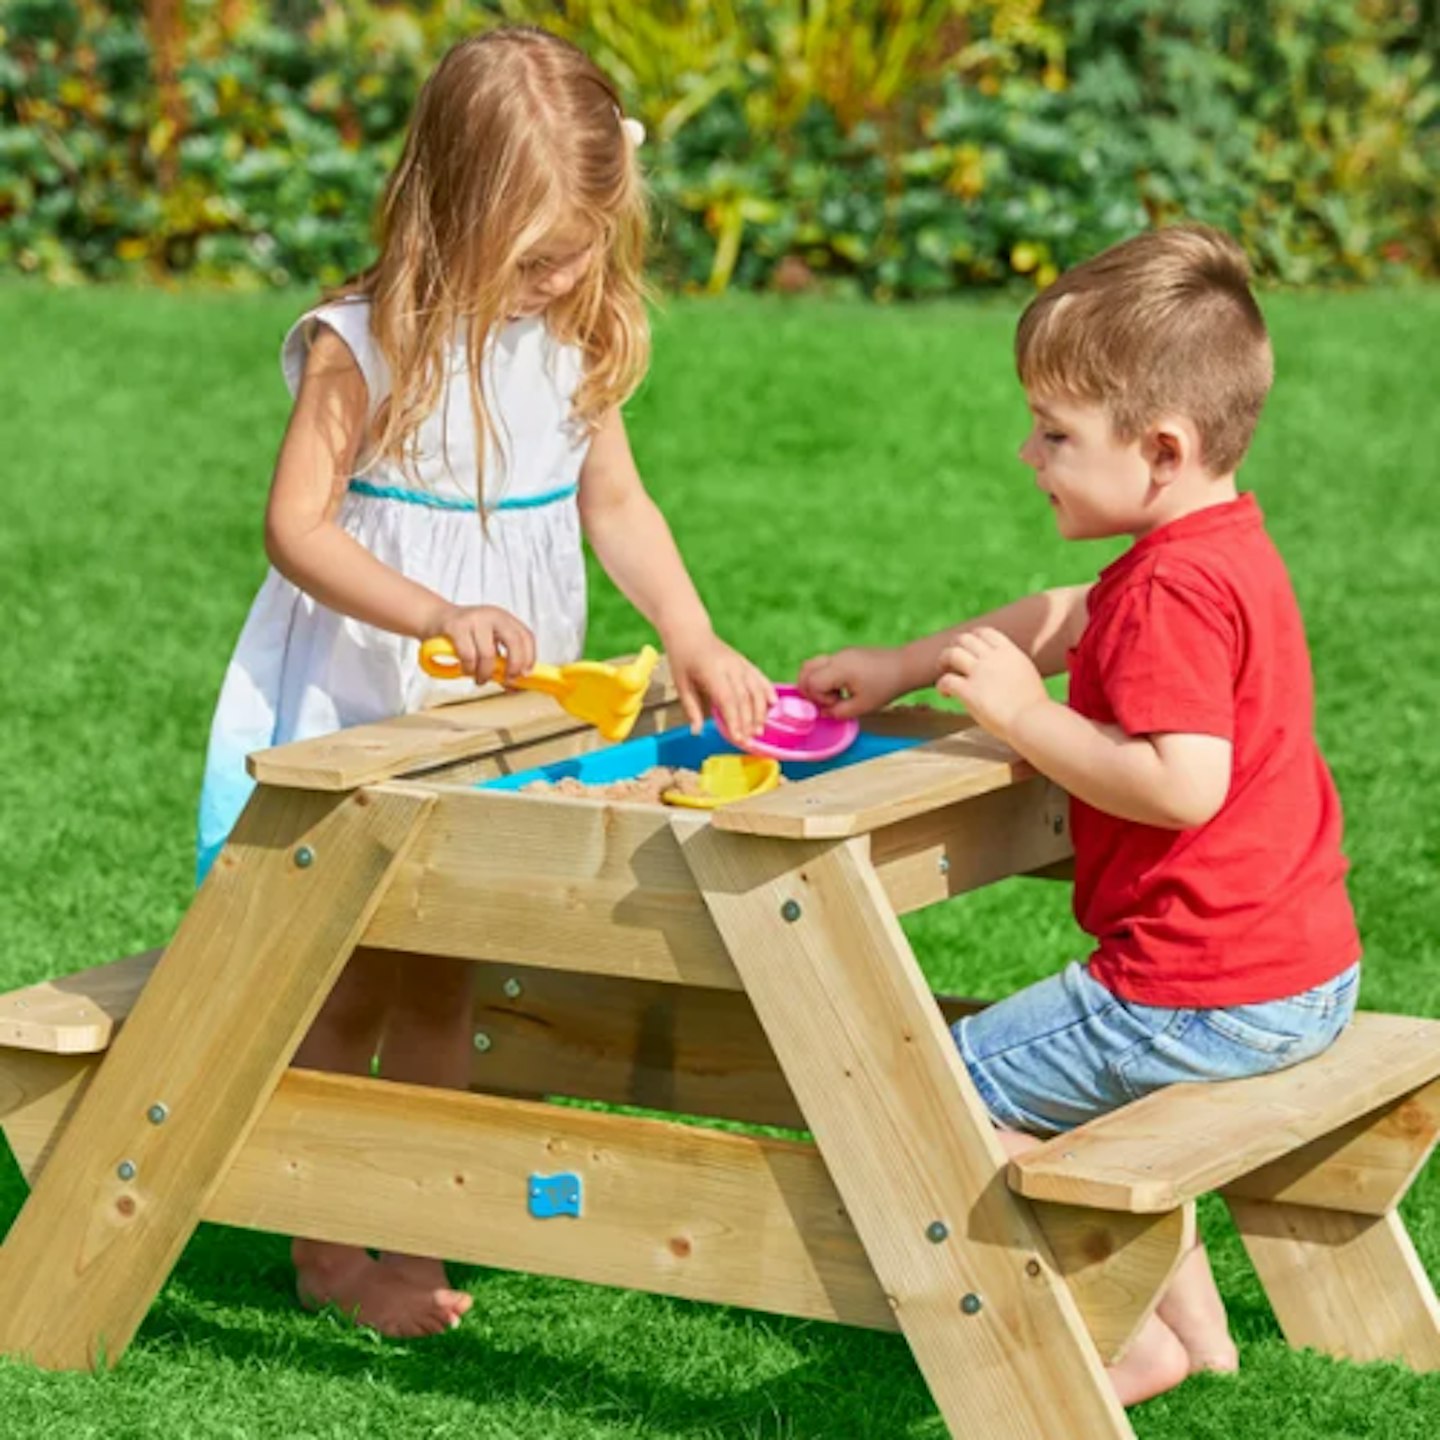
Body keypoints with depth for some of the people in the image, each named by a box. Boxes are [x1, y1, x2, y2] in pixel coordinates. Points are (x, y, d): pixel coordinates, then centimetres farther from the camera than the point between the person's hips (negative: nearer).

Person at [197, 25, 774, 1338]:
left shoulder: (578, 338, 0)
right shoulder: (365, 345, -17)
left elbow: (615, 505, 8)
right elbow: (296, 526, -17)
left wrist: (694, 639, -7)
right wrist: (437, 616, -30)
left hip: (494, 722, 5)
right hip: (354, 711, -5)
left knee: (439, 989, 12)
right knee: (352, 989, 4)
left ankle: (414, 1244, 21)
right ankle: (325, 1252, 16)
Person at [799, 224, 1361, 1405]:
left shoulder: (1175, 590, -23)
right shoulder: (1227, 548, 11)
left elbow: (1183, 783, -33)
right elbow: (1064, 621, 27)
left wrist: (1020, 712, -23)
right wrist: (905, 667, 24)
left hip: (1203, 990, -11)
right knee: (1091, 1081, 33)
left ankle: (1138, 1337, 1)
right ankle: (1196, 1319, 32)